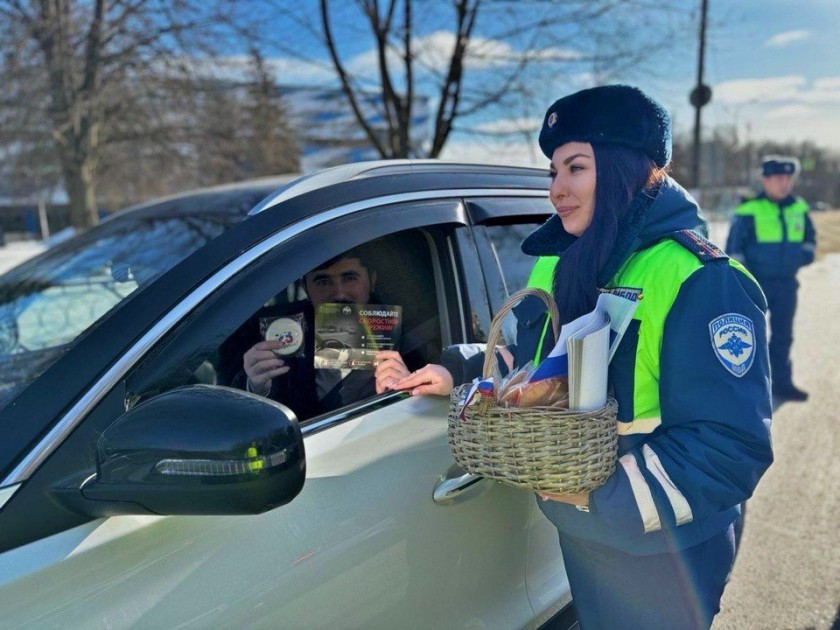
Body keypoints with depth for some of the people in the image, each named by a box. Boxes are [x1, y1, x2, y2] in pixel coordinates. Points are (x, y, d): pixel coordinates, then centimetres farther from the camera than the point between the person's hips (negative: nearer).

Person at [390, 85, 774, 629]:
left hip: (660, 555, -6)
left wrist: (605, 491, -30)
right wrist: (458, 373, -2)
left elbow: (735, 447, -26)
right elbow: (531, 361, 13)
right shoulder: (564, 265, 1)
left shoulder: (702, 282, -24)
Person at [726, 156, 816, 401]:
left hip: (787, 283, 5)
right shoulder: (749, 210, -11)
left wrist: (806, 253, 3)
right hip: (756, 283, -5)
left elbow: (810, 236, 22)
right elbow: (734, 248, -8)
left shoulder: (799, 209, 6)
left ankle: (782, 382, 24)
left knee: (783, 335, 13)